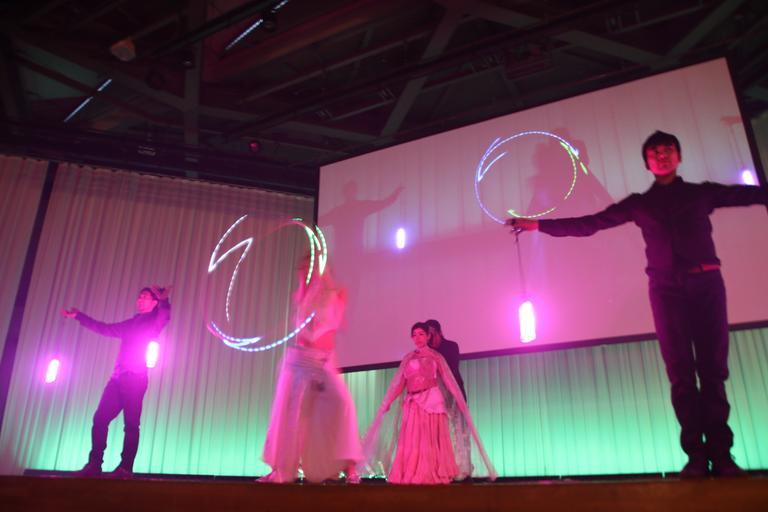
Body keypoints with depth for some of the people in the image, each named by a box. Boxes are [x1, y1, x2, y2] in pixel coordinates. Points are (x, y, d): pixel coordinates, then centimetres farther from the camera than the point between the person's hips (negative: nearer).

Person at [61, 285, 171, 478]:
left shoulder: (154, 321, 5)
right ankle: (94, 464, 5)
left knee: (131, 423, -9)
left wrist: (163, 300, -39)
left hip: (135, 378, -7)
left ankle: (126, 468, -9)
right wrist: (78, 316, 36)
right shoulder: (131, 323, 24)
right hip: (118, 377, 7)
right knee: (100, 418, 0)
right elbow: (105, 329, 33)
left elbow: (164, 315, -18)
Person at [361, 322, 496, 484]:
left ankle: (432, 474, 3)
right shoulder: (408, 358, 13)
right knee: (411, 440, 0)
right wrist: (388, 402, 5)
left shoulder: (435, 356, 6)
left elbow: (447, 380, 2)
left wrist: (459, 400, -5)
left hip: (432, 399, -3)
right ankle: (411, 475, 6)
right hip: (412, 402, 3)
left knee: (431, 439, -3)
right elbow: (400, 384, 11)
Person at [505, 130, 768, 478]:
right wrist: (539, 225, 6)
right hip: (666, 287, 0)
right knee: (681, 373, -4)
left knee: (713, 368, -3)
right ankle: (696, 455, -3)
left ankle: (721, 453, -1)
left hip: (706, 282, 0)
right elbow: (588, 224, 11)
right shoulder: (639, 203, 14)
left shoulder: (702, 193, 15)